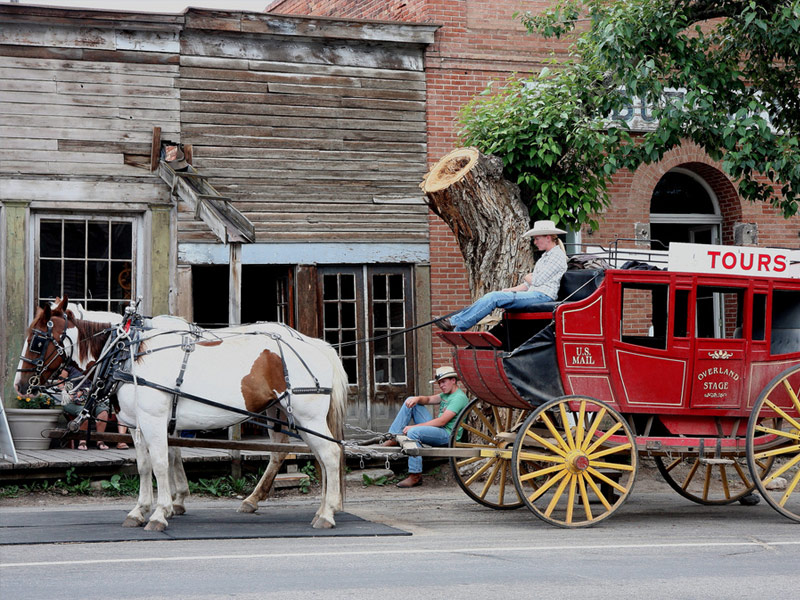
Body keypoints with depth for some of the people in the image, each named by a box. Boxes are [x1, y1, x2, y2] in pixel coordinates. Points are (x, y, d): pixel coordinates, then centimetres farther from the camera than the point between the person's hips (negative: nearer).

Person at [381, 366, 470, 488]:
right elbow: (428, 399, 15)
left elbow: (441, 421, -20)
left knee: (413, 432, -35)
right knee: (410, 401, 10)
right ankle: (394, 438, 0)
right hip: (436, 429, 10)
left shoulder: (459, 398, -14)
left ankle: (416, 476, -28)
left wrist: (414, 426, -20)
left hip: (447, 434, -10)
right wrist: (418, 399, -11)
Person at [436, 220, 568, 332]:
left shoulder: (558, 256, -5)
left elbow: (538, 281, -13)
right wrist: (510, 290, 11)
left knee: (494, 298, -20)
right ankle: (454, 320, -16)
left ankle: (456, 326, -24)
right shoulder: (545, 256, 26)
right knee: (491, 297, -7)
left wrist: (527, 278, 8)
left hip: (543, 296, -9)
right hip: (534, 294, 9)